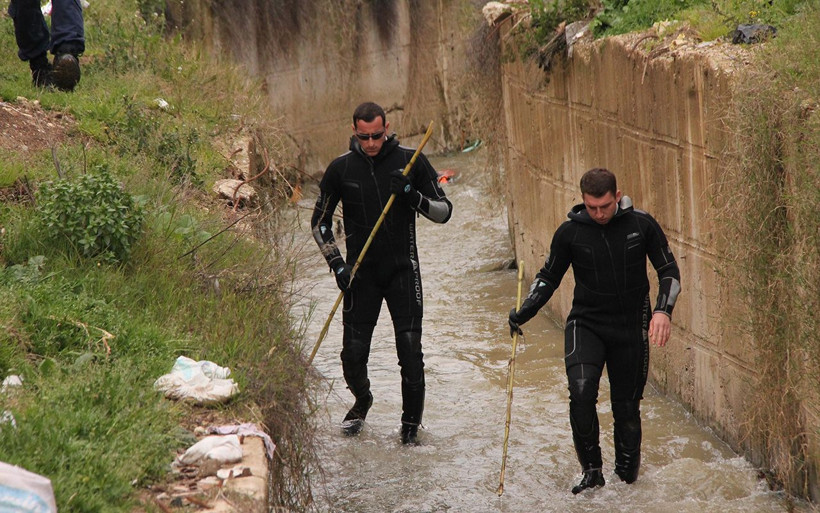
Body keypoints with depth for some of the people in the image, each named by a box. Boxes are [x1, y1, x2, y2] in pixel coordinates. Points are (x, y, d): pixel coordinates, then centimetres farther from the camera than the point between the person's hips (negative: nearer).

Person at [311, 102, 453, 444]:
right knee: (353, 352, 1)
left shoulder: (411, 162, -3)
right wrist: (336, 263, -2)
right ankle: (362, 401, 32)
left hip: (403, 270, -1)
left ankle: (411, 422, 7)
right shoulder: (341, 168, 0)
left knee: (410, 348, -9)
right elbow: (320, 221, 10)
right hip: (361, 273, 1)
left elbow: (444, 211, 0)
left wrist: (413, 196, -19)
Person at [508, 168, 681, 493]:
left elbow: (669, 271, 4)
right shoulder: (570, 232, -4)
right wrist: (524, 312, -6)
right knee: (581, 391, -22)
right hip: (586, 324, 0)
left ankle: (627, 470, 26)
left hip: (631, 329, 0)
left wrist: (663, 310, -13)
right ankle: (592, 470, -9)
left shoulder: (642, 225, -5)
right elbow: (549, 277, 8)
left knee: (626, 405, 5)